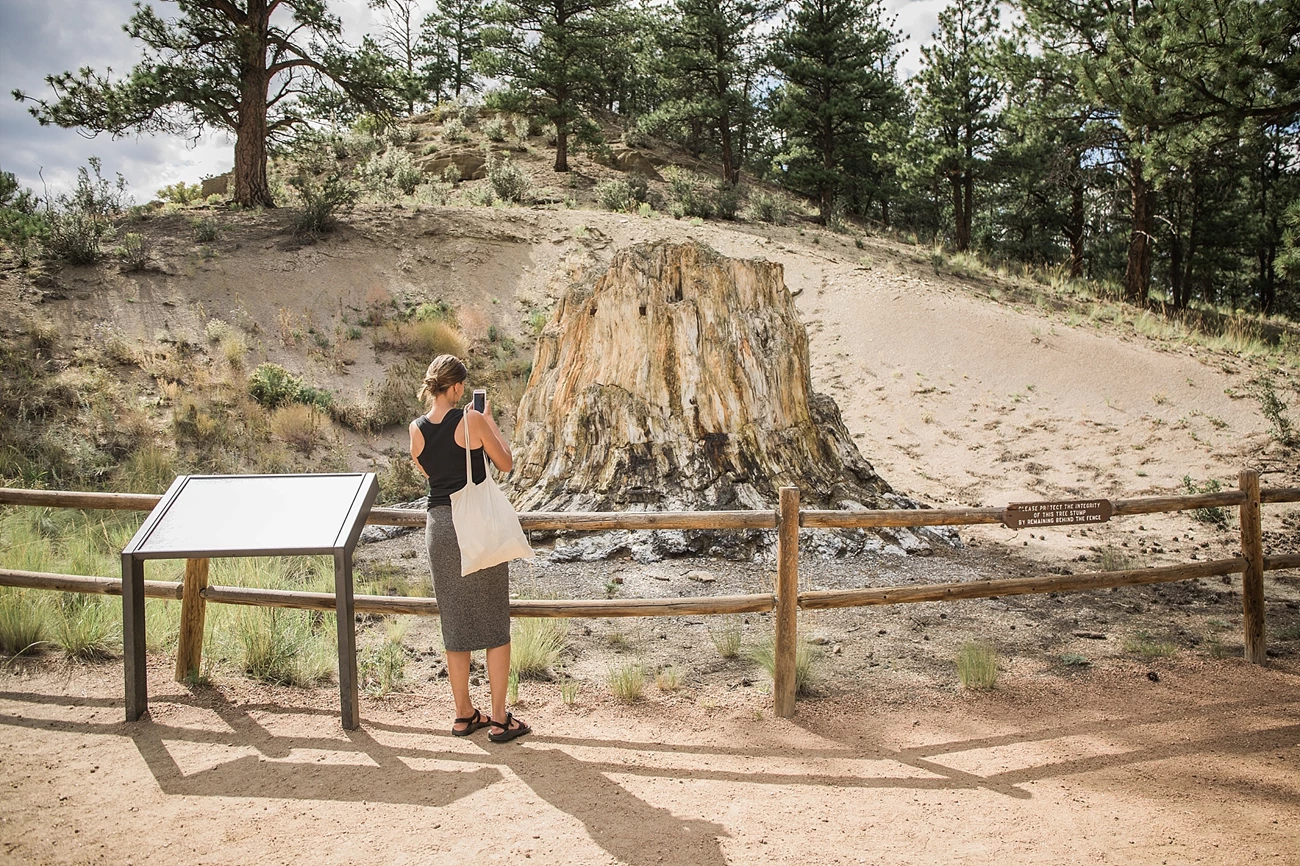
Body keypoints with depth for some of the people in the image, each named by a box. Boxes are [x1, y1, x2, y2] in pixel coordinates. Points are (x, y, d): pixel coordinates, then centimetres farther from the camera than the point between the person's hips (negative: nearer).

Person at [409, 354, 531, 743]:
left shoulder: (417, 429, 1)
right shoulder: (471, 420, -13)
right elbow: (506, 463, -3)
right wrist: (489, 421, 6)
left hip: (439, 526, 4)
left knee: (456, 624, 14)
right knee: (495, 623, 6)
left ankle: (464, 714, 23)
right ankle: (500, 719, 10)